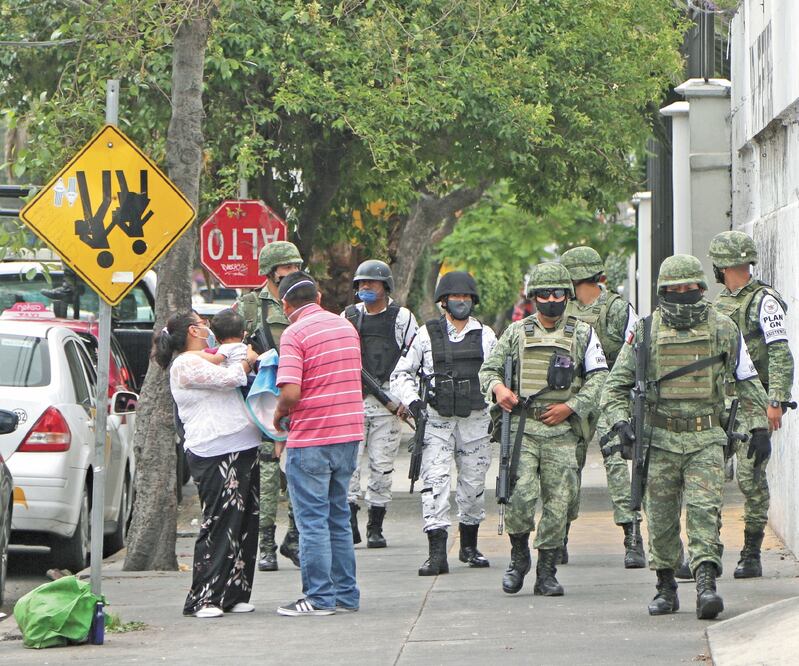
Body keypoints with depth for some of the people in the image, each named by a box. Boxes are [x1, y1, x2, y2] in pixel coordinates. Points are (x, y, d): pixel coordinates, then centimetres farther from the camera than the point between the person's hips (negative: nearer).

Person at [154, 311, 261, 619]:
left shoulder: (207, 360, 23)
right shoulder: (185, 364, -7)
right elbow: (229, 379, -16)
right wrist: (247, 361, 3)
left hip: (243, 450, 10)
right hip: (215, 457, -10)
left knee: (245, 524, 6)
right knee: (218, 525, -11)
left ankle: (234, 595, 10)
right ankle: (203, 599, -9)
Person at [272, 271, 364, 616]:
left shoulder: (295, 334, -13)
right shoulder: (346, 326, 10)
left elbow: (291, 392, -23)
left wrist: (279, 414, -2)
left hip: (311, 439, -7)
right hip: (349, 432, 7)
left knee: (313, 519, 0)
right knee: (338, 516, 16)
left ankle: (319, 598, 0)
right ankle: (345, 594, 18)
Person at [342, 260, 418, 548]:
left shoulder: (402, 318, 4)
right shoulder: (347, 316, 12)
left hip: (388, 401, -2)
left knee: (382, 464, 0)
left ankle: (375, 528, 7)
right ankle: (349, 522, -10)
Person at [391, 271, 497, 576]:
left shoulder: (485, 335, 8)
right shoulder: (426, 334, 3)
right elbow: (401, 374, 10)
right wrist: (411, 400, -6)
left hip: (475, 420, 2)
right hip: (436, 420, -2)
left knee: (474, 485, 8)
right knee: (435, 482, -13)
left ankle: (469, 546, 27)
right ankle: (437, 553, -17)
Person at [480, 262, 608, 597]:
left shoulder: (582, 333, 9)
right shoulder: (517, 332, 11)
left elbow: (598, 378, 6)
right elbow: (489, 368, 15)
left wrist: (571, 407, -7)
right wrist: (497, 387, -8)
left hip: (562, 430, 0)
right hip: (522, 427, 0)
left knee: (558, 501, -1)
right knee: (521, 494, -14)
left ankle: (547, 572, 7)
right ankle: (518, 556, 8)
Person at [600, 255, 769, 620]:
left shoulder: (723, 328, 4)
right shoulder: (646, 330, 2)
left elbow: (747, 381, 12)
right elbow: (616, 384, 6)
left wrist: (759, 427, 7)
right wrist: (621, 422, -10)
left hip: (706, 438, -1)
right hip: (661, 439, 1)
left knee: (704, 509, -15)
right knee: (661, 519, 5)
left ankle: (706, 584, -21)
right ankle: (665, 587, 18)